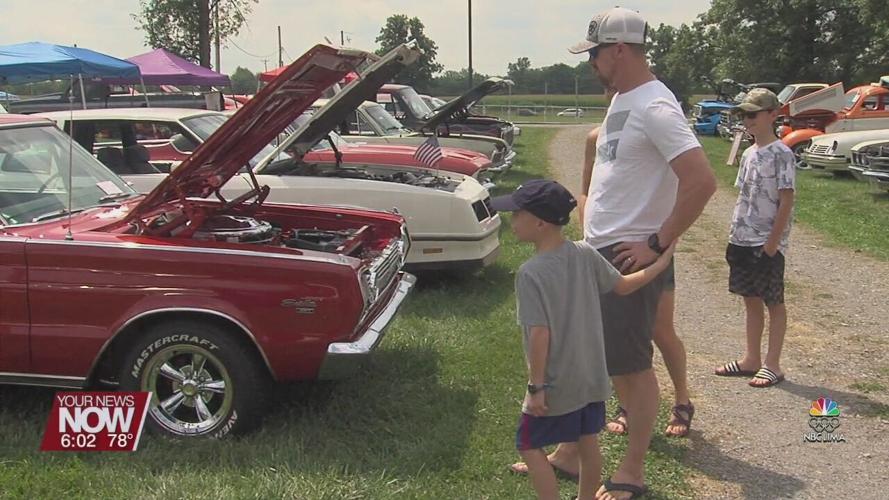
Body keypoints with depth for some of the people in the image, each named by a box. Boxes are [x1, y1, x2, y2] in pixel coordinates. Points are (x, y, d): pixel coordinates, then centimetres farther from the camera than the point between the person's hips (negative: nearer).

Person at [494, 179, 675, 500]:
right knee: (588, 444, 20)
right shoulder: (586, 254, -5)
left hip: (556, 384, -7)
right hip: (592, 377, 7)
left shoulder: (530, 273, -23)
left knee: (529, 446, 10)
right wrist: (663, 261, 20)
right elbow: (624, 286, 6)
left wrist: (536, 386, -16)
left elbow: (540, 334, -24)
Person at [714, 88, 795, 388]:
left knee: (773, 302, 3)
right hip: (742, 240, 8)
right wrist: (734, 234, 11)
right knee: (750, 299, 14)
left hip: (767, 243, -8)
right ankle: (751, 359, 23)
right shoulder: (748, 154, 11)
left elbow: (786, 201, -13)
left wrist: (772, 243, -15)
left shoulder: (781, 154, -11)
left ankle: (772, 364, 10)